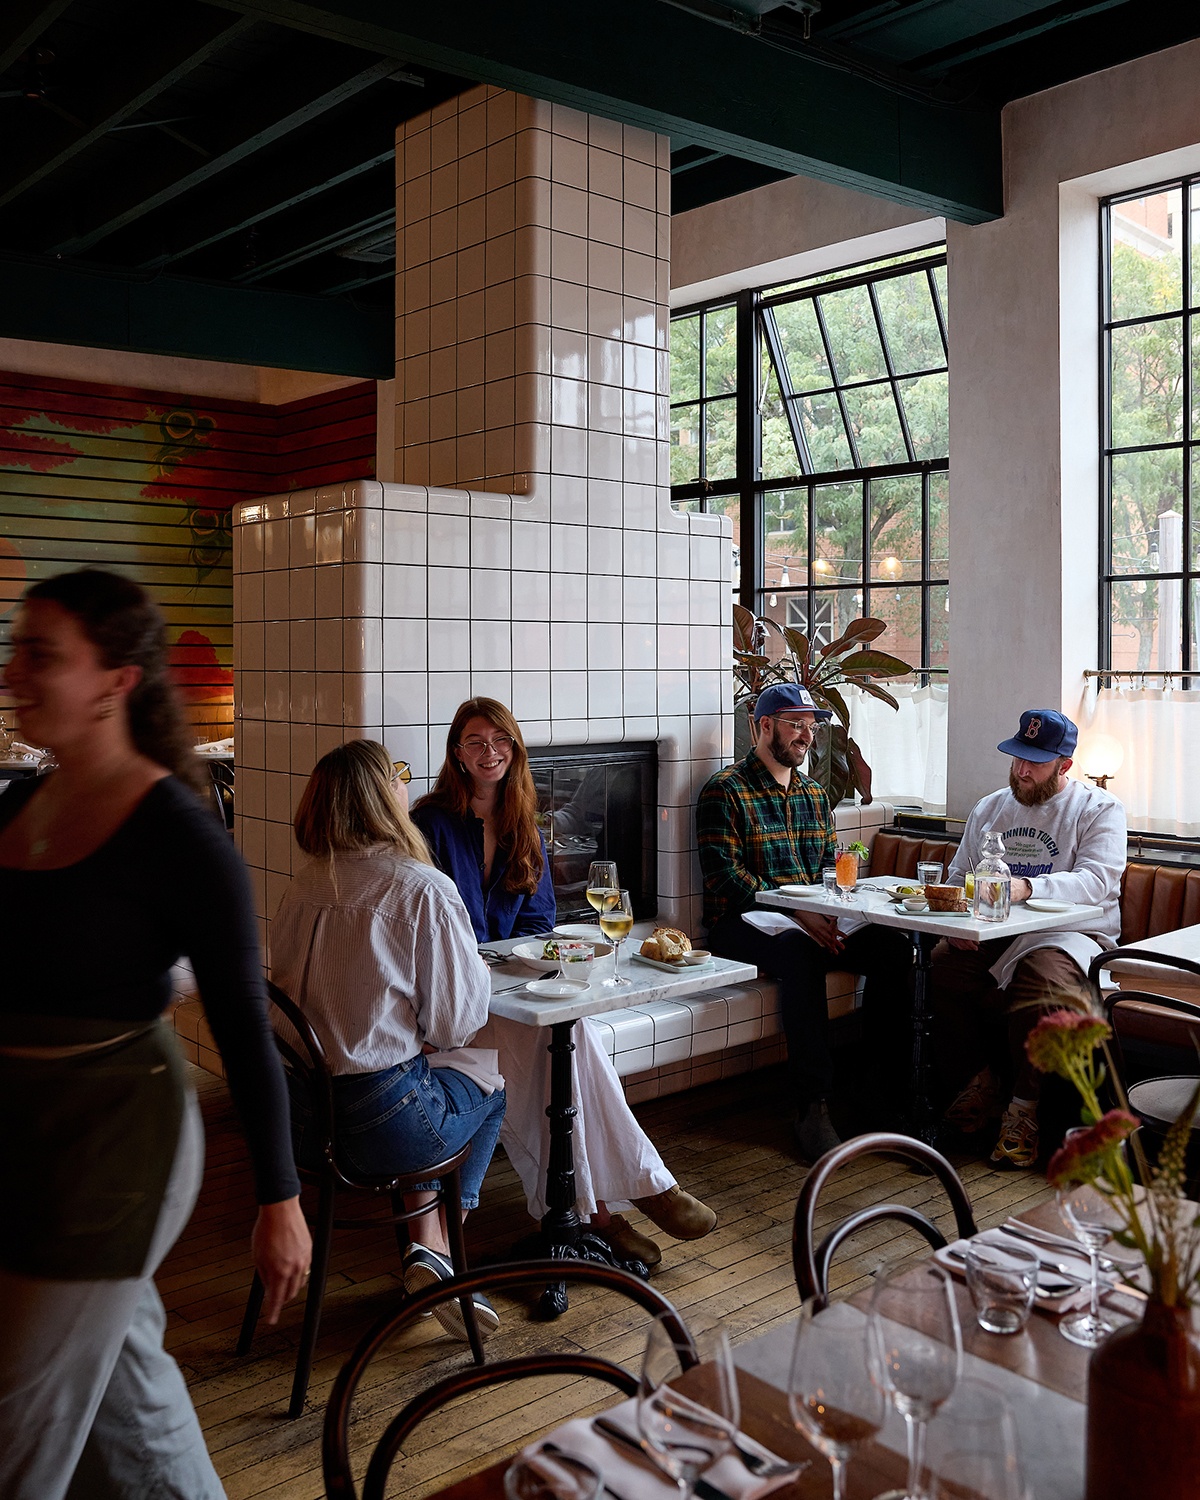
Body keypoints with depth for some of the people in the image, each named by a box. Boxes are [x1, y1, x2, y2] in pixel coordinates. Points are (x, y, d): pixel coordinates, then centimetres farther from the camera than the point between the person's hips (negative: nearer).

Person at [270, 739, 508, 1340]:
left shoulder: (303, 886, 3)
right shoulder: (424, 890, -16)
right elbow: (455, 1020, -11)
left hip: (295, 1117, 6)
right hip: (375, 1122, -6)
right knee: (488, 1089, 23)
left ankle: (426, 1245, 24)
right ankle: (434, 1253, 18)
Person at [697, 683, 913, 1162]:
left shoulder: (814, 793, 19)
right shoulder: (726, 791, -3)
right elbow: (724, 873, -13)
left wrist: (831, 910, -4)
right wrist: (795, 914, -21)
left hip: (811, 921, 6)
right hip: (744, 922, -6)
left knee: (893, 947, -18)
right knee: (802, 955, -37)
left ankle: (884, 1080, -8)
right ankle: (812, 1105, -33)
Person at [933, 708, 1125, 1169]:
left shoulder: (1099, 809, 1)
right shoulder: (989, 809, 18)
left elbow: (1096, 880, -16)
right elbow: (958, 877, 20)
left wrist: (1027, 887, -33)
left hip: (1070, 935, -4)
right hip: (992, 935, 5)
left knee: (1043, 980, -37)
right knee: (937, 968, -24)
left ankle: (1024, 1108, -18)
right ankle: (978, 1080, -4)